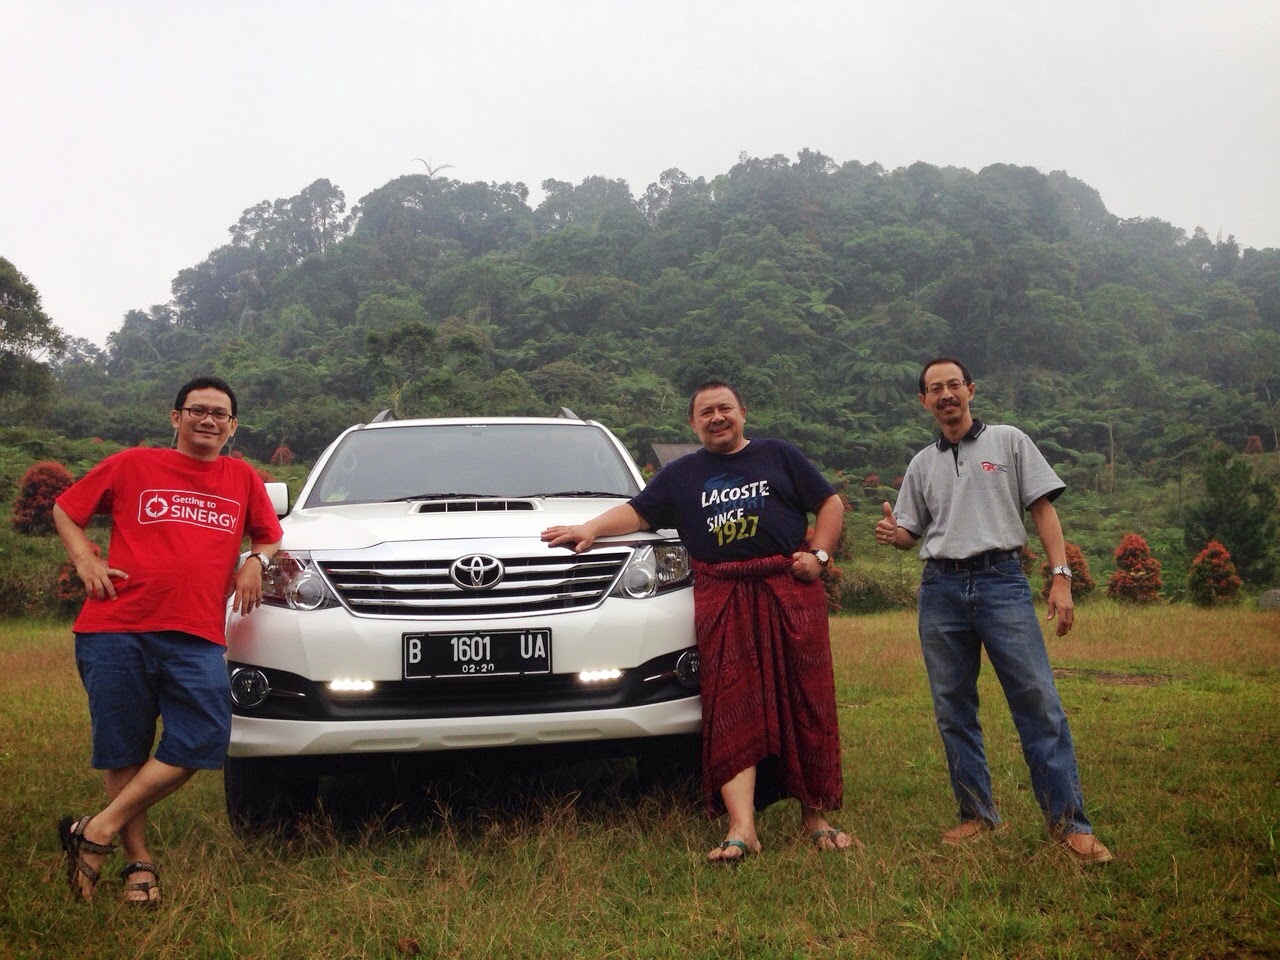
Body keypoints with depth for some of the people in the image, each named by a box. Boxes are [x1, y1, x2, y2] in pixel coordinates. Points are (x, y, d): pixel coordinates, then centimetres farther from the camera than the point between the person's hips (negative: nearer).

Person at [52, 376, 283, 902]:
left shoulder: (243, 479, 14)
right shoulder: (132, 465, 7)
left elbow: (269, 536, 28)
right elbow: (65, 510, 16)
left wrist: (256, 561, 6)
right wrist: (86, 561, 0)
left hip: (197, 639, 2)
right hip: (116, 630, -1)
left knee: (203, 741, -13)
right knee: (123, 752, 3)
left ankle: (97, 831, 0)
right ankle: (139, 862, 17)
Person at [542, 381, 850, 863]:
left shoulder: (780, 456, 14)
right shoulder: (682, 474, 18)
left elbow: (830, 504, 14)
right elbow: (636, 511, 11)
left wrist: (818, 554, 0)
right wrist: (591, 528, -6)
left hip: (789, 589, 0)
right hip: (721, 601, 1)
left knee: (807, 705, -1)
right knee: (731, 713, -8)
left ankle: (815, 814, 12)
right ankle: (741, 830, -11)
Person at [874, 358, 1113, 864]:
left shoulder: (1009, 441, 9)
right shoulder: (922, 464, 17)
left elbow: (1043, 509, 4)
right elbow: (913, 532, 20)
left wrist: (1061, 578, -7)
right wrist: (892, 533, -6)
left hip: (1002, 579, -3)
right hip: (941, 589, 4)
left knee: (1039, 702, -9)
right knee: (953, 710, 5)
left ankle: (1069, 822, -5)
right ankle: (977, 814, 16)